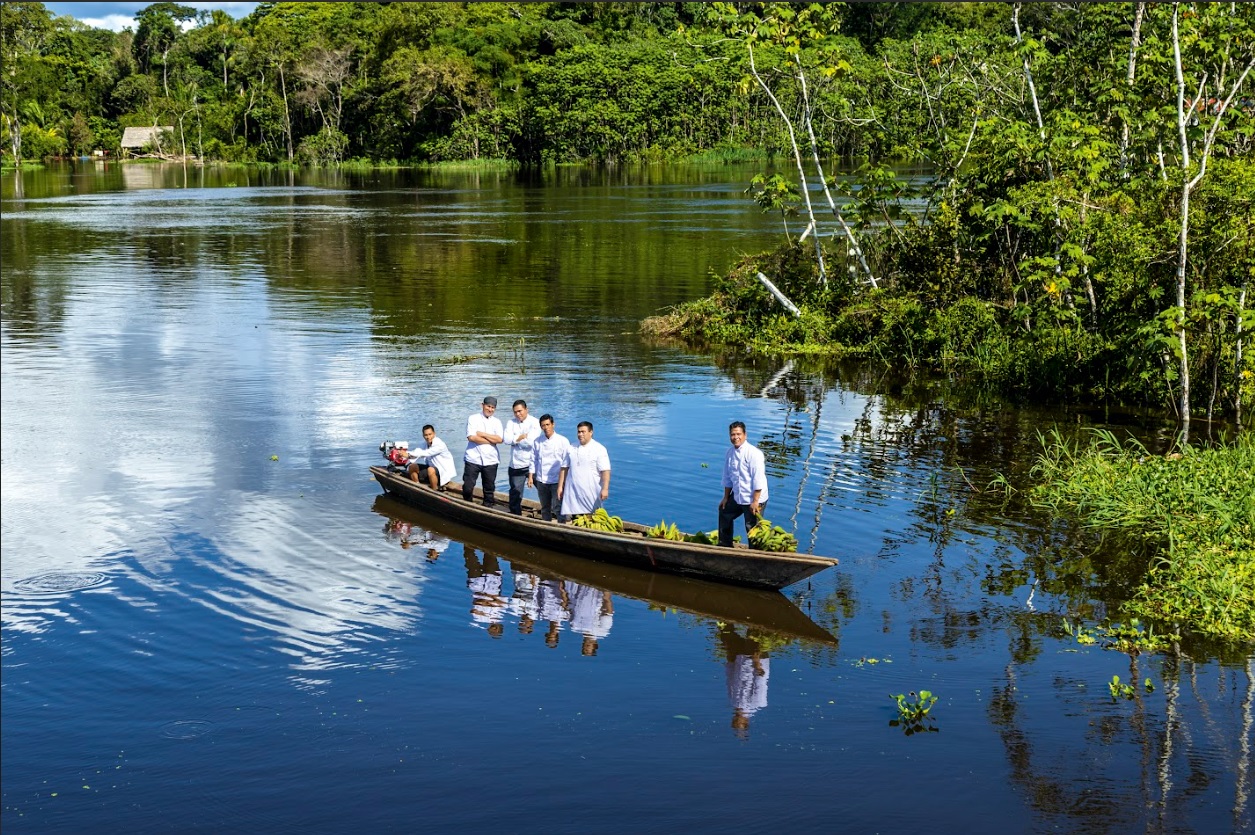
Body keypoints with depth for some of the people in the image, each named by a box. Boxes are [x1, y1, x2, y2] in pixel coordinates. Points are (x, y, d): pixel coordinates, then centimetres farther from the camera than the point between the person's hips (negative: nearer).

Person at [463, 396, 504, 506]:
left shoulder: (496, 422, 9)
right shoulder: (473, 419, 1)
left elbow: (499, 439, -6)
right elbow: (471, 437, -13)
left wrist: (482, 434, -10)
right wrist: (491, 440, -9)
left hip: (490, 460, 2)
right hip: (473, 460, -2)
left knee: (489, 489, 7)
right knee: (467, 488, -3)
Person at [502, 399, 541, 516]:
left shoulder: (534, 422, -6)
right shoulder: (512, 422, 7)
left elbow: (531, 441, -20)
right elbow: (507, 439, -8)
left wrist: (516, 439, -8)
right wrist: (523, 437, -13)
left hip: (531, 465, -4)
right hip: (516, 465, 4)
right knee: (515, 493, 10)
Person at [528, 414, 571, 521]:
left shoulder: (562, 441, -5)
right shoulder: (538, 442, 6)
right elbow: (533, 460, 13)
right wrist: (530, 476, 8)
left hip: (557, 481, -4)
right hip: (541, 481, 4)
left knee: (557, 508, -11)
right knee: (545, 508, 13)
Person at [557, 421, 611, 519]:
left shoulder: (599, 449, -2)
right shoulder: (572, 449, 13)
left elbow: (605, 471, -8)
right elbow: (564, 469, 17)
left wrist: (605, 489, -16)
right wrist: (560, 487, 13)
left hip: (591, 493, -4)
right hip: (572, 493, 4)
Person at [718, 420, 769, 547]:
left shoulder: (753, 453, -20)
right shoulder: (730, 453, 4)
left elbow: (758, 480, -22)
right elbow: (727, 478, 14)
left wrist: (755, 501, -23)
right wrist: (726, 498, 17)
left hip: (753, 500, -9)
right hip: (737, 497, 9)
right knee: (724, 513, 27)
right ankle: (725, 545, 45)